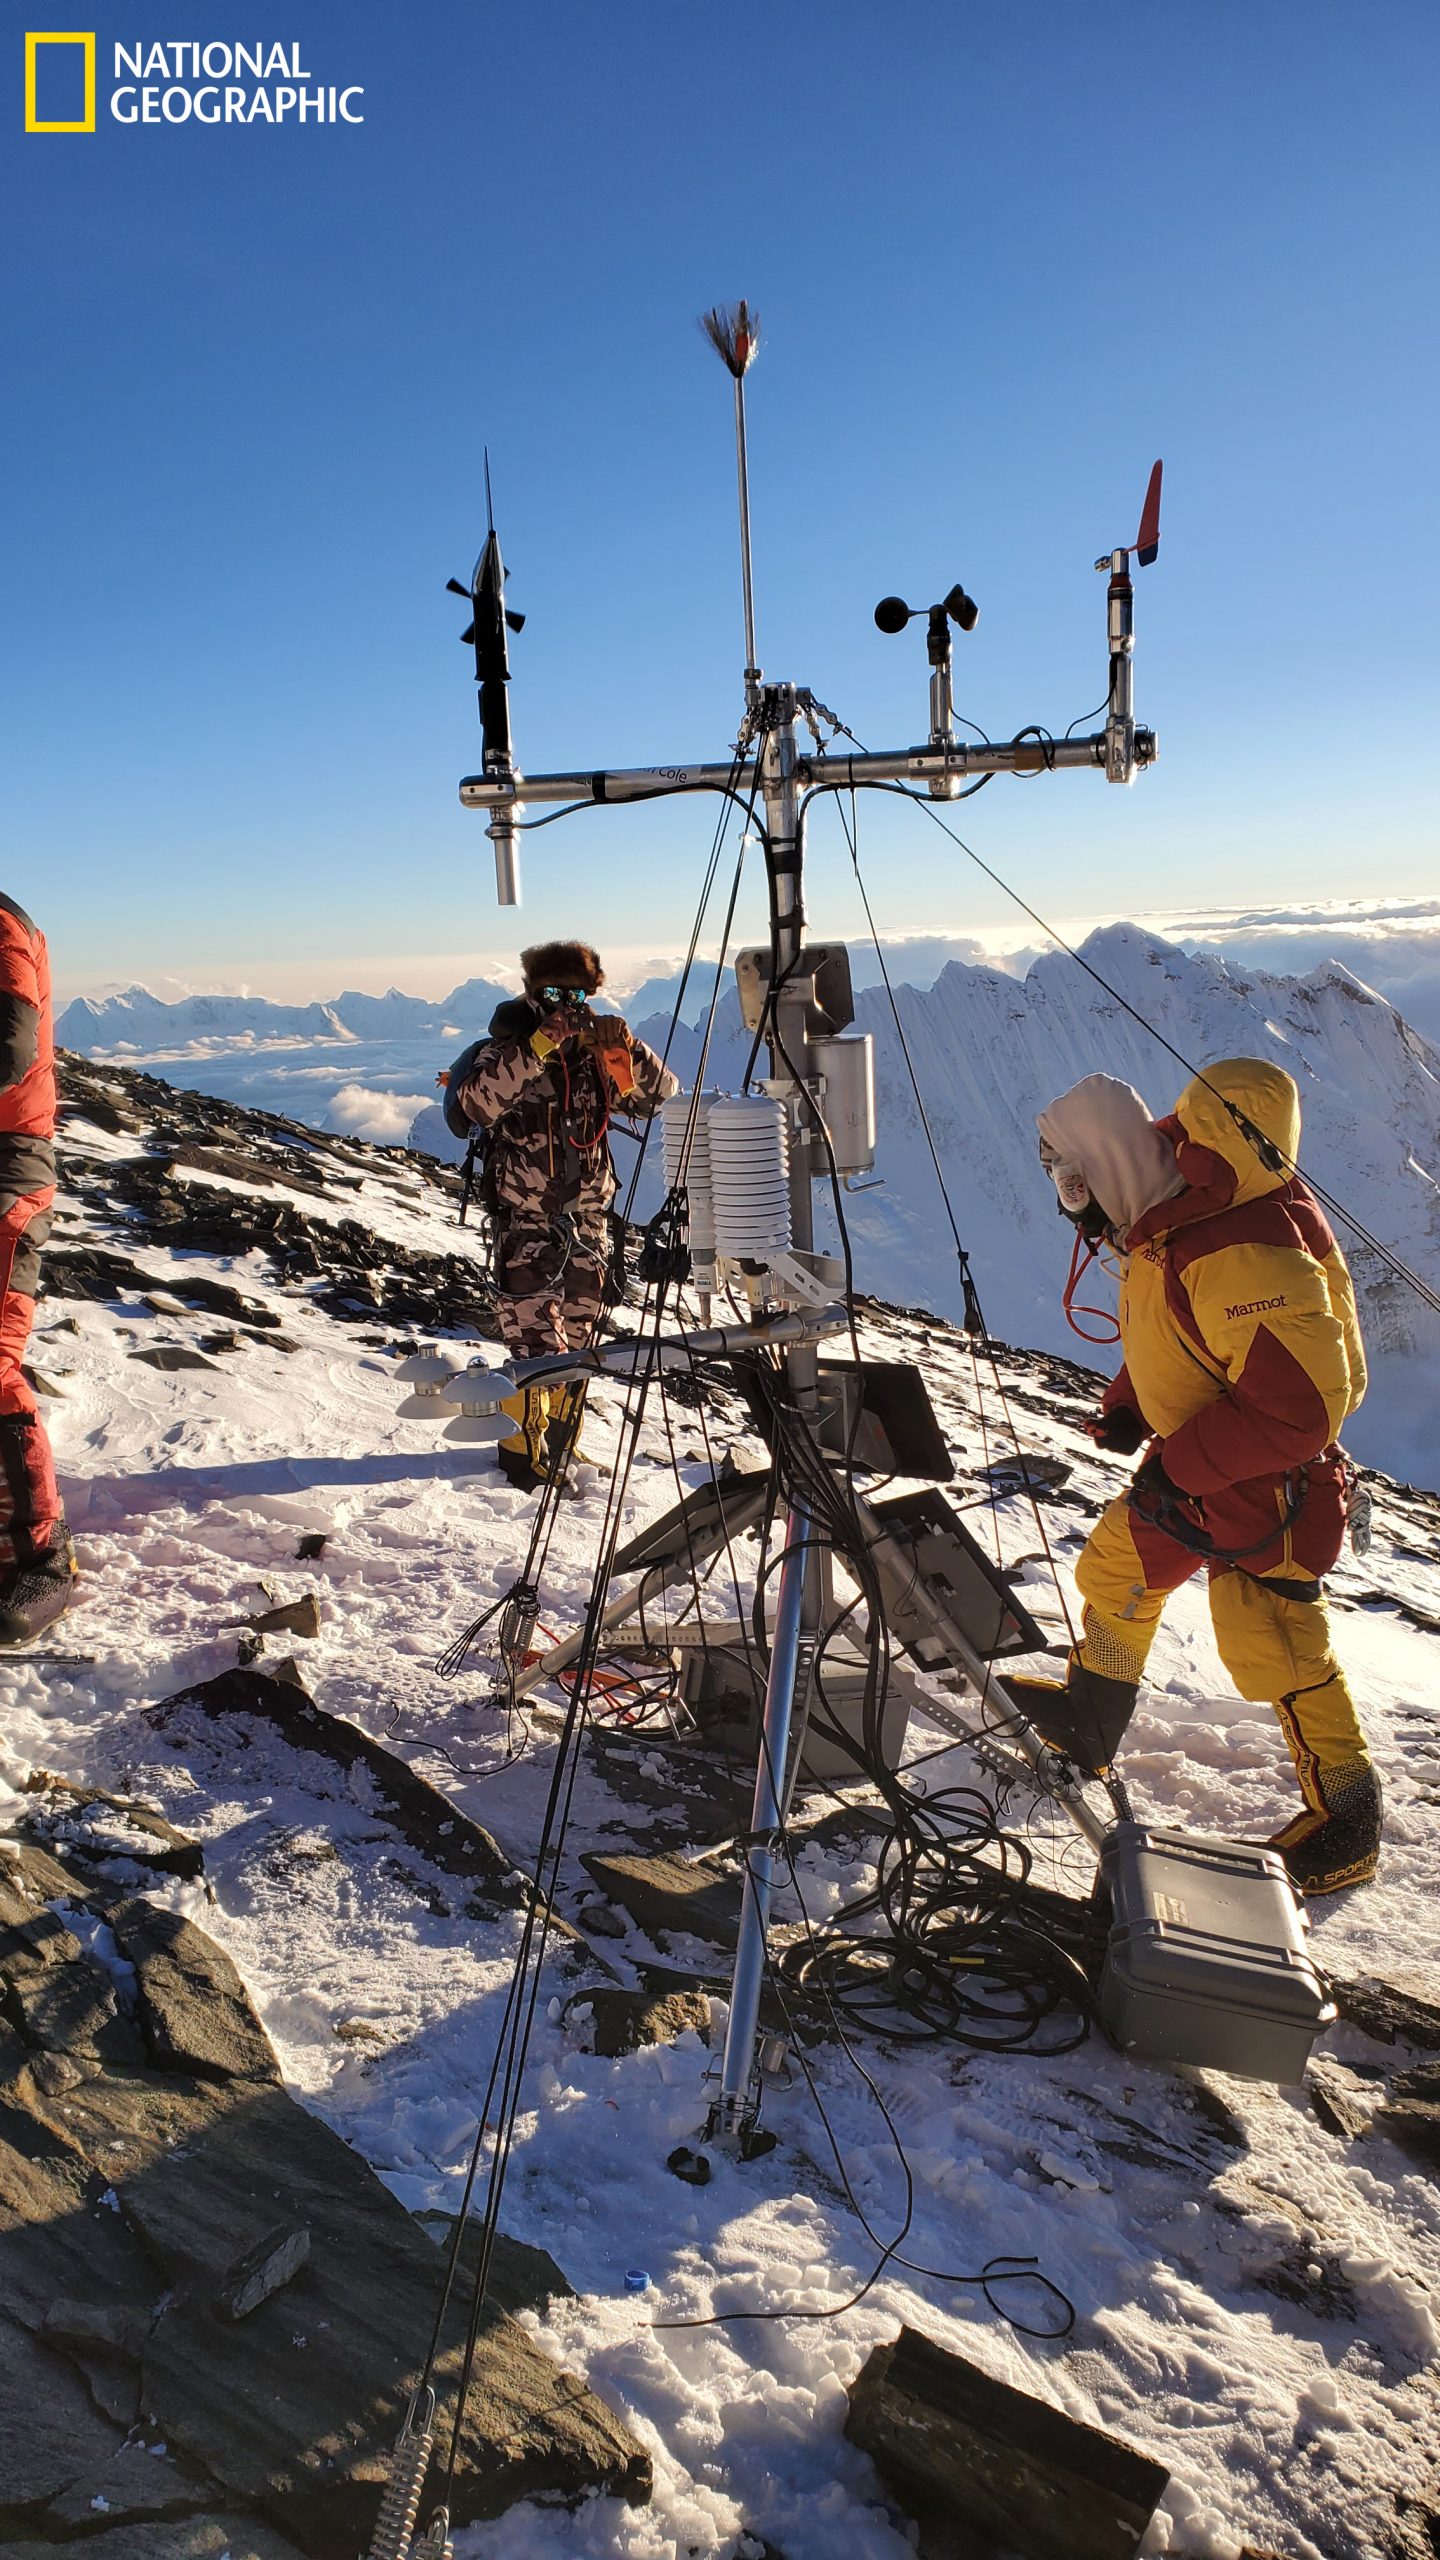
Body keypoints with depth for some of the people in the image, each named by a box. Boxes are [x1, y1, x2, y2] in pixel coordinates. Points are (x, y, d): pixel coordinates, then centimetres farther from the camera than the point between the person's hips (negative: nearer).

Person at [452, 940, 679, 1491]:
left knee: (577, 1340, 14)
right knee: (537, 1344, -10)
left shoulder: (595, 1053, 6)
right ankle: (524, 1456, 3)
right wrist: (538, 1045, -30)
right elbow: (476, 1102, -25)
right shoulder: (510, 1049, -6)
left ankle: (560, 1444, 30)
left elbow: (661, 1096, 2)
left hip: (588, 1219, 5)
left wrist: (626, 1049, -15)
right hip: (525, 1222, -5)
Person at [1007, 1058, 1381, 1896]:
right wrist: (1129, 1412, 1)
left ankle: (1348, 1828, 18)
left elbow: (1299, 1405, -33)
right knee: (1116, 1570, 18)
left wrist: (1180, 1467, -25)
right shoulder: (1167, 1227, -1)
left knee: (1274, 1648, -3)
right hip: (1191, 1469, 10)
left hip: (1265, 1483, -10)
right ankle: (1088, 1722, 41)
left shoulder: (1246, 1256, -33)